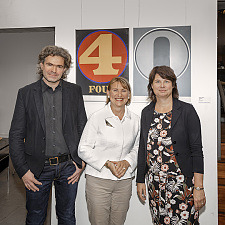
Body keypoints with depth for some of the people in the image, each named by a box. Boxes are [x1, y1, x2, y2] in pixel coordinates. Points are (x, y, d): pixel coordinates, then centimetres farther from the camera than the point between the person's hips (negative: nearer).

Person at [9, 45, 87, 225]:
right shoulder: (26, 93, -2)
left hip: (68, 166, 1)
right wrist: (23, 170, -6)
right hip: (38, 168, -1)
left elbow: (83, 129, 5)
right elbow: (16, 135, -1)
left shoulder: (75, 91, 2)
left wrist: (81, 162, 0)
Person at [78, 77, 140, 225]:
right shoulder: (97, 117, -6)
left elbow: (137, 148, 13)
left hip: (124, 181, 3)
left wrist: (127, 162, -7)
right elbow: (83, 149, -6)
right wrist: (107, 163, -16)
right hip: (98, 180, -3)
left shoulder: (135, 120, 5)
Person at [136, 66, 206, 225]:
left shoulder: (187, 111, -5)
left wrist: (199, 187, -12)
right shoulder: (147, 112, 7)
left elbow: (197, 150, -7)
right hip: (155, 184, 4)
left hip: (182, 182, -3)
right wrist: (140, 180, 11)